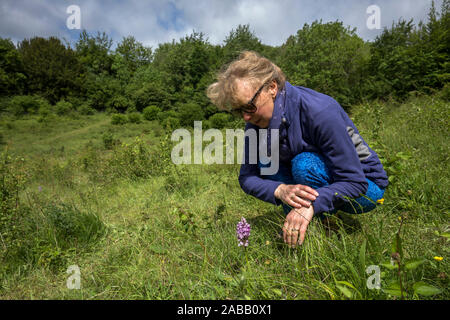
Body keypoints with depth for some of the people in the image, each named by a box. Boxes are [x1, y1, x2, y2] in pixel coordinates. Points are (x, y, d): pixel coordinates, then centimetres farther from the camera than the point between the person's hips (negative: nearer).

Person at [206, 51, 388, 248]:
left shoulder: (320, 112, -31)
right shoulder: (257, 121, -12)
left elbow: (355, 182, -28)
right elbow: (246, 178, -12)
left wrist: (311, 205, -45)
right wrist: (280, 190, -32)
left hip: (365, 187, -5)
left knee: (305, 164, -33)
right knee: (265, 161, -16)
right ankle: (297, 229, -8)